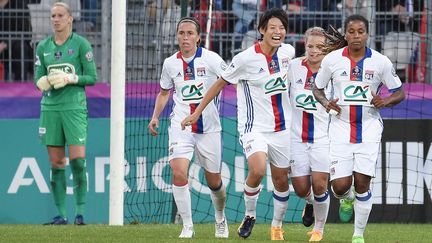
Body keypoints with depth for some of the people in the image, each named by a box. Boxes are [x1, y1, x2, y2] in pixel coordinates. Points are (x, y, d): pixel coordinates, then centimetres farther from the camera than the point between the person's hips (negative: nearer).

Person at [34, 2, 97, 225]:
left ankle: (80, 212, -5)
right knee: (56, 163, 3)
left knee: (77, 160, -12)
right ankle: (61, 214, 6)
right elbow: (38, 78, 13)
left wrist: (70, 78, -16)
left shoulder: (81, 44, 0)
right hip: (50, 107, 4)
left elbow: (92, 77, -1)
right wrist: (44, 81, -9)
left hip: (74, 106, -4)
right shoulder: (43, 46, 11)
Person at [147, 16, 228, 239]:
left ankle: (220, 219, 39)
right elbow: (164, 92, 19)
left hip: (208, 127, -1)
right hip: (181, 126, 1)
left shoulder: (211, 59, -8)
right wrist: (155, 117, 8)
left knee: (214, 181, 10)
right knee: (178, 172, -20)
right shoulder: (170, 63, 3)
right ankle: (187, 226, -10)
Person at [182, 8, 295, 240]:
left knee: (281, 179, 9)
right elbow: (220, 83, -3)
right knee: (257, 169, -26)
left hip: (282, 127, 5)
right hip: (254, 127, -5)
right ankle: (249, 215, -1)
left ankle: (277, 226, 30)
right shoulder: (246, 58, -15)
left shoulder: (287, 52, -1)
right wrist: (197, 113, 1)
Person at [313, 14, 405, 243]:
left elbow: (399, 93, 6)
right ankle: (347, 199, 32)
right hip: (341, 127, 1)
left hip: (369, 128, 0)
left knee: (362, 182, -8)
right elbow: (317, 88, 12)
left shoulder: (380, 62, -3)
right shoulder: (332, 60, -2)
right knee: (340, 185, -7)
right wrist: (326, 103, -9)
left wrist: (384, 101, -15)